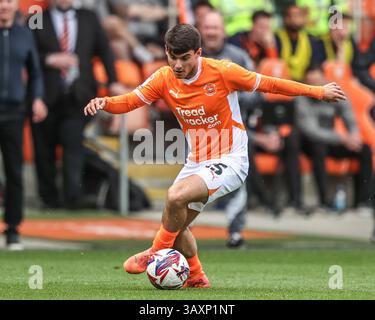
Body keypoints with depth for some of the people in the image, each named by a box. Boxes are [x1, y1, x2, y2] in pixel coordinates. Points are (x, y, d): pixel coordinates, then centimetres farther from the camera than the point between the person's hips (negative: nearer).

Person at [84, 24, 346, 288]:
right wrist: (104, 103, -29)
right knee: (176, 225, 11)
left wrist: (319, 92, -3)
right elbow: (130, 101, -7)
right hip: (196, 163, 6)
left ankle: (157, 253, -5)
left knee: (176, 196, -28)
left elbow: (267, 84, -8)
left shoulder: (222, 72, -17)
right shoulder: (164, 79, -5)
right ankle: (196, 278, 36)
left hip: (230, 161, -6)